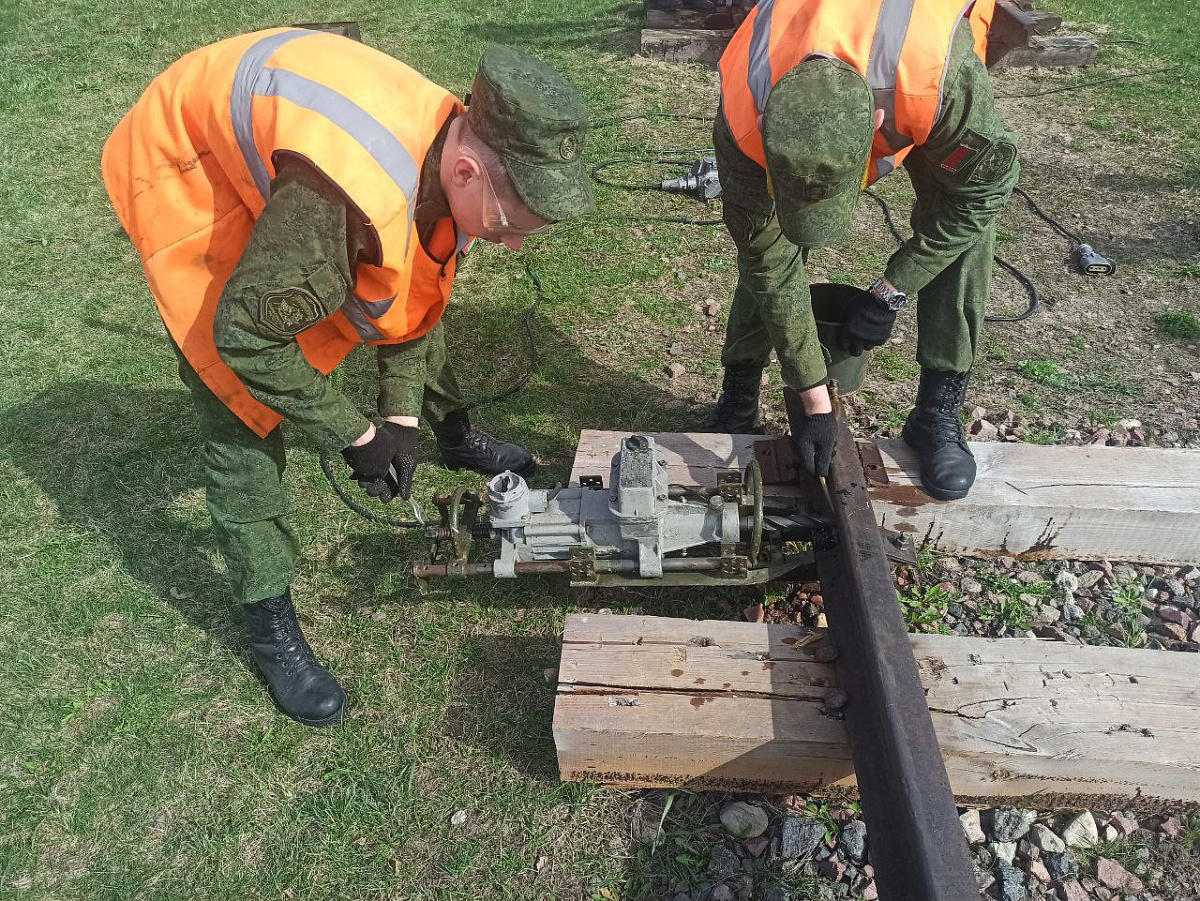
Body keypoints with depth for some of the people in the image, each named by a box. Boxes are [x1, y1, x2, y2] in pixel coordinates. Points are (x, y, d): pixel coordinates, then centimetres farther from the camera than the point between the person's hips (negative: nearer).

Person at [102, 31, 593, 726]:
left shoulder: (460, 148, -19)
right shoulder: (357, 199, -44)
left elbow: (422, 284, -3)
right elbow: (245, 337, -32)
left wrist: (402, 413, -7)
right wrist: (356, 435, -21)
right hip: (187, 175, -7)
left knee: (416, 301, 15)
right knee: (242, 417, -11)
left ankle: (458, 437, 43)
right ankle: (271, 626, 4)